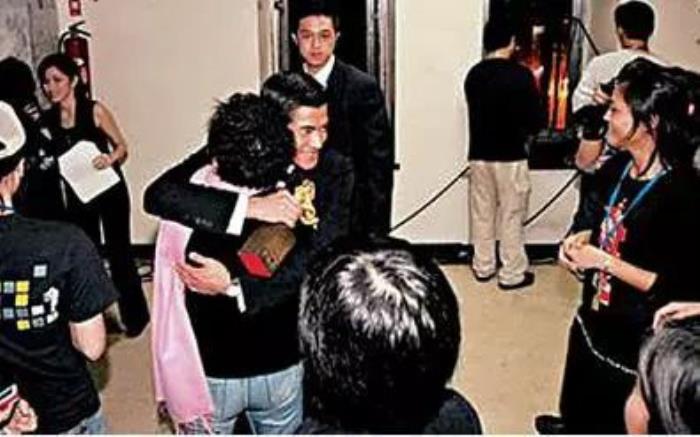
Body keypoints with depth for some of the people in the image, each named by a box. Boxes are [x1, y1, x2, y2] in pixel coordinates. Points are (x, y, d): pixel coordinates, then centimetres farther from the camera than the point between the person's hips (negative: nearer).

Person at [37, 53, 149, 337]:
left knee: (118, 252, 3)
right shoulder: (48, 119, 0)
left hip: (109, 189, -4)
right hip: (76, 194, 4)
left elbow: (121, 146, -6)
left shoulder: (95, 110, -10)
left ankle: (135, 316, 15)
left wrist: (110, 159, -26)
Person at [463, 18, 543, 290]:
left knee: (482, 213, 14)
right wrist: (522, 130, 10)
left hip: (479, 153, 5)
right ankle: (512, 274, 11)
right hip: (510, 155, -5)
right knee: (511, 216, 5)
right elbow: (536, 120, -10)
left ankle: (483, 267, 24)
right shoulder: (520, 75, -13)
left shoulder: (473, 74, 1)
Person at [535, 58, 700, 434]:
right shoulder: (617, 167, -4)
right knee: (578, 404, 31)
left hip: (636, 336, -7)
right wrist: (583, 238, -6)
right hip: (593, 317, 7)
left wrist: (604, 261, -27)